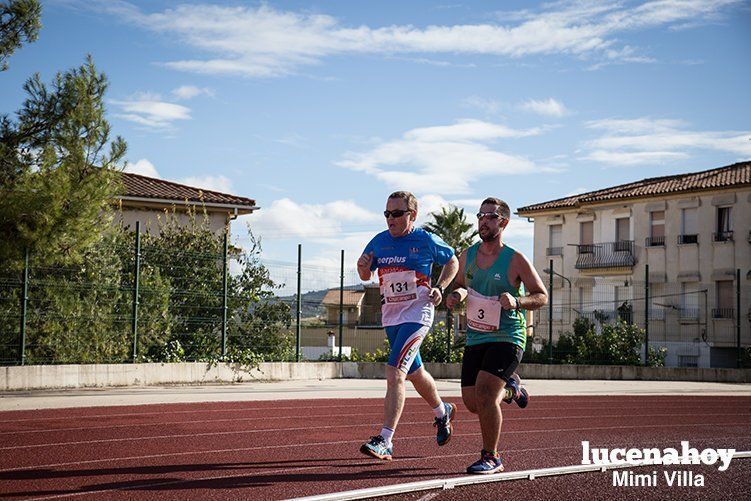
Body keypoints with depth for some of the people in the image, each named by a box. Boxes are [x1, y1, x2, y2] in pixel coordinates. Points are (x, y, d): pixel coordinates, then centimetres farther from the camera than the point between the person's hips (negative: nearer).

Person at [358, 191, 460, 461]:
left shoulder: (426, 241, -7)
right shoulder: (380, 241, 5)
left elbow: (452, 261, 9)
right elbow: (366, 276, 15)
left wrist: (439, 288, -6)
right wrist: (363, 267, -8)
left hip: (417, 314, -6)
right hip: (390, 316, 6)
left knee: (394, 373, -19)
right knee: (413, 372, 21)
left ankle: (385, 441, -20)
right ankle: (443, 412, 48)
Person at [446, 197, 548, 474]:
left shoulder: (515, 260, -10)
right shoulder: (467, 256, 5)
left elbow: (542, 296, -3)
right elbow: (460, 284, 23)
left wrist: (516, 301, -22)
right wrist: (456, 294, -2)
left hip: (507, 338, -6)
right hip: (475, 338, 6)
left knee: (483, 391, -22)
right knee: (472, 404, 5)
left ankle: (491, 457, -5)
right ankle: (509, 387, 38)